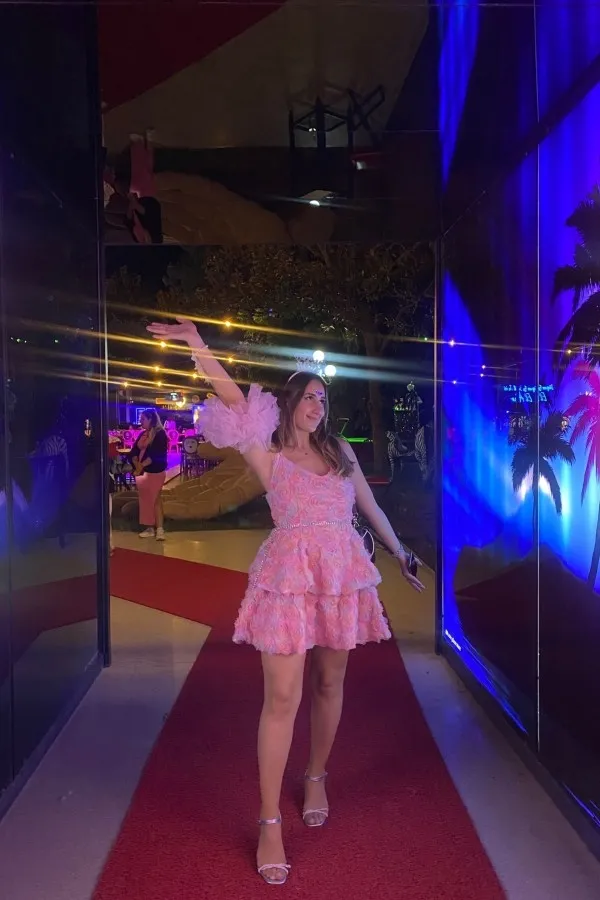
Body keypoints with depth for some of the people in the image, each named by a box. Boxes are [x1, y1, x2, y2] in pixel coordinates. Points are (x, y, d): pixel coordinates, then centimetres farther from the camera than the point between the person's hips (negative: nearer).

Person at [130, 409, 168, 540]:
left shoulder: (160, 434, -9)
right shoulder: (143, 434, 13)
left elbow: (156, 454, -20)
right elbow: (134, 451, 6)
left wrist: (142, 466, -23)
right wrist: (137, 465, -12)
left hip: (156, 472, -7)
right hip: (142, 471, 7)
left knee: (155, 499, -6)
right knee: (145, 500, 8)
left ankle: (159, 529, -3)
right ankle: (150, 527, 14)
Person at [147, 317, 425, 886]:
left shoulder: (340, 451, 15)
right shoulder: (267, 454, 3)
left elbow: (370, 508, 23)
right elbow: (234, 402, -12)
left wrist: (401, 555, 27)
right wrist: (196, 346, -23)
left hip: (344, 573, 4)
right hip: (290, 575, -4)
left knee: (330, 683, 11)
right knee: (282, 696, -7)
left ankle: (316, 778, 35)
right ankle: (270, 822, 2)